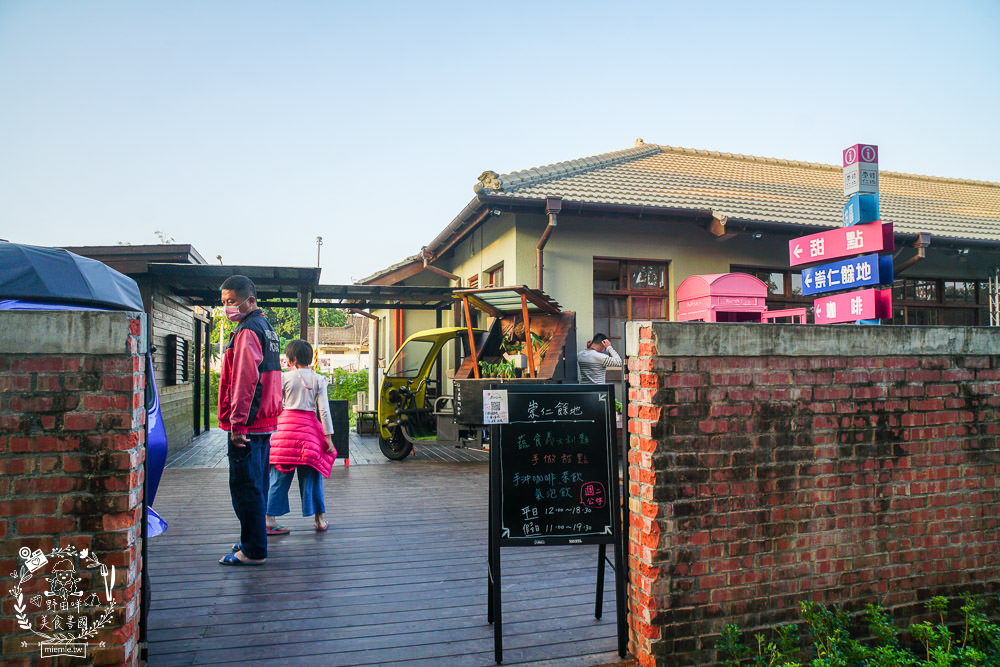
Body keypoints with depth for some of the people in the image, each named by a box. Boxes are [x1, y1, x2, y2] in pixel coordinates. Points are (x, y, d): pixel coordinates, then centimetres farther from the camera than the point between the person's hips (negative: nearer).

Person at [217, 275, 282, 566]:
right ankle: (254, 542, 28)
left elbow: (244, 381, -21)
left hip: (247, 425, -10)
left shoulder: (247, 332, -14)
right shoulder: (266, 328, 17)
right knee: (256, 485, 17)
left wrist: (237, 423, -20)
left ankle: (253, 551, 2)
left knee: (245, 487, -4)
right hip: (265, 422, 10)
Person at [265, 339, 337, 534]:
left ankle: (270, 520, 7)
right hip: (309, 426, 1)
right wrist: (328, 437, -1)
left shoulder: (284, 377, 0)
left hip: (287, 423, 0)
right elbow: (324, 410, -2)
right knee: (311, 475, 9)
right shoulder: (318, 380, 2)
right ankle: (319, 519, 13)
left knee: (280, 475, 5)